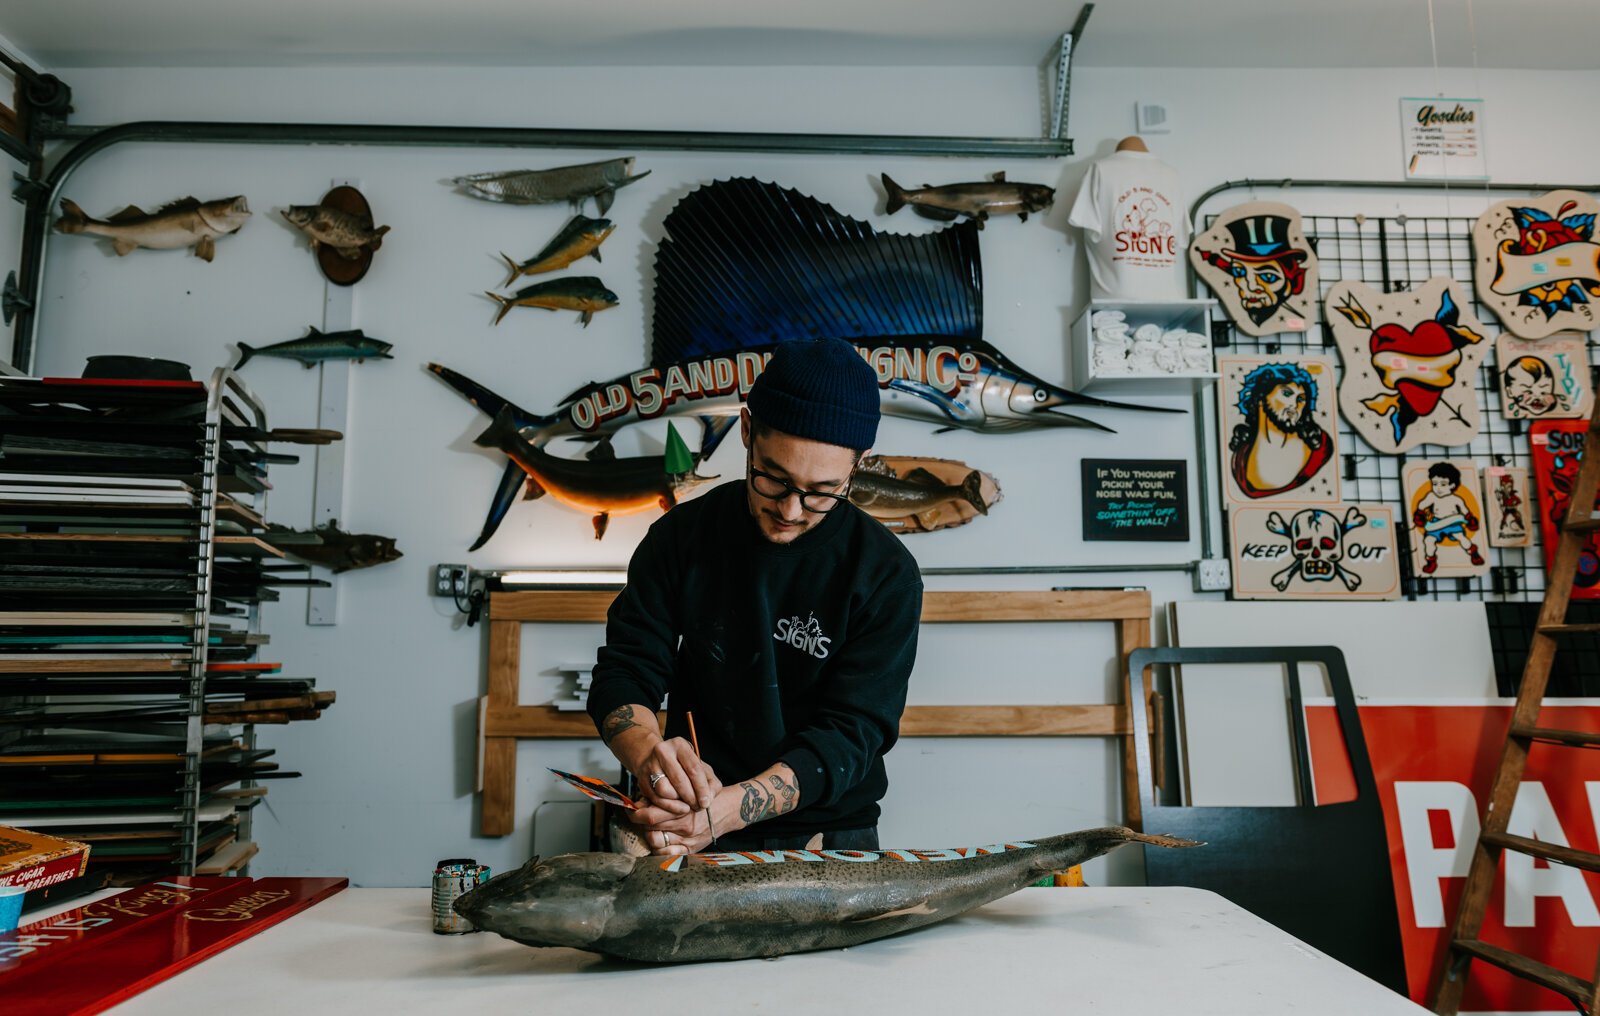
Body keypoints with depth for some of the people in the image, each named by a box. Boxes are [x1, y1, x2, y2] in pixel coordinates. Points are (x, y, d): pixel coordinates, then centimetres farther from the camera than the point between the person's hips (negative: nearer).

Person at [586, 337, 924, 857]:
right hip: (691, 845, -1)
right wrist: (650, 756, -24)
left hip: (829, 838, 2)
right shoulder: (682, 534, -2)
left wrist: (729, 809, -29)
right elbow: (622, 672, -1)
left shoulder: (888, 573, -9)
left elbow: (851, 731, -14)